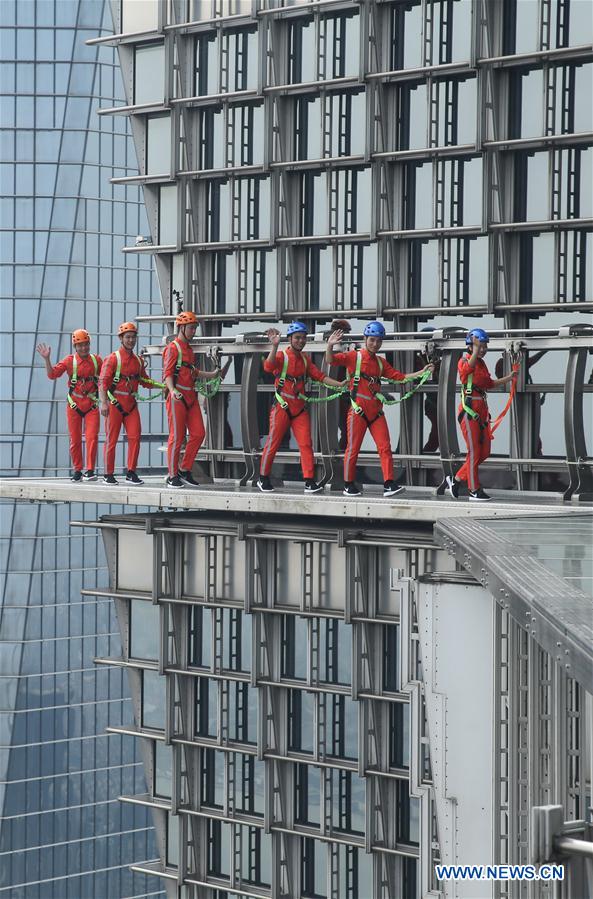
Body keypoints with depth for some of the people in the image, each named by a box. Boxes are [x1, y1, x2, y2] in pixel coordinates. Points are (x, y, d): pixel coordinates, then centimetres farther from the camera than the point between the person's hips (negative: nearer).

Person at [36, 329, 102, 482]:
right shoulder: (70, 360, -4)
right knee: (75, 440, 6)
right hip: (74, 405, -1)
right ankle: (77, 471, 18)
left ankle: (90, 471, -9)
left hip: (91, 405, 1)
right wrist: (47, 359, -21)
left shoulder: (97, 360, 3)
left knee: (92, 437, -12)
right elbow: (52, 374, -11)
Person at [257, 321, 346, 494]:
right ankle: (263, 478, 12)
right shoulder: (281, 356, -7)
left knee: (306, 444, -3)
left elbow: (319, 375, 11)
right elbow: (268, 367, -27)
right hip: (282, 407, -5)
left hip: (300, 408, 5)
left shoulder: (304, 359, 14)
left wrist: (339, 384, 0)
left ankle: (309, 482, -3)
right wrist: (274, 346, -40)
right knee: (273, 442, -1)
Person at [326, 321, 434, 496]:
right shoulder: (354, 357, -1)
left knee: (385, 447, -4)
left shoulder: (381, 362, 15)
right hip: (358, 411, -5)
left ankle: (388, 485, -6)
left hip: (376, 412, 5)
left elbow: (399, 377, 14)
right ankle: (348, 485, 12)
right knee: (353, 448, 0)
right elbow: (331, 360, -12)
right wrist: (330, 346, -32)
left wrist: (422, 372, 6)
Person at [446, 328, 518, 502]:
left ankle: (456, 480, 20)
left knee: (484, 452, 10)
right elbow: (468, 368, -35)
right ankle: (474, 491, 4)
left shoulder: (482, 363, 16)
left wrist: (509, 377, 23)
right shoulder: (464, 361, -10)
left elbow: (489, 384, 28)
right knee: (474, 452, -4)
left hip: (482, 412, 9)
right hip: (469, 411, -9)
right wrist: (476, 348, -39)